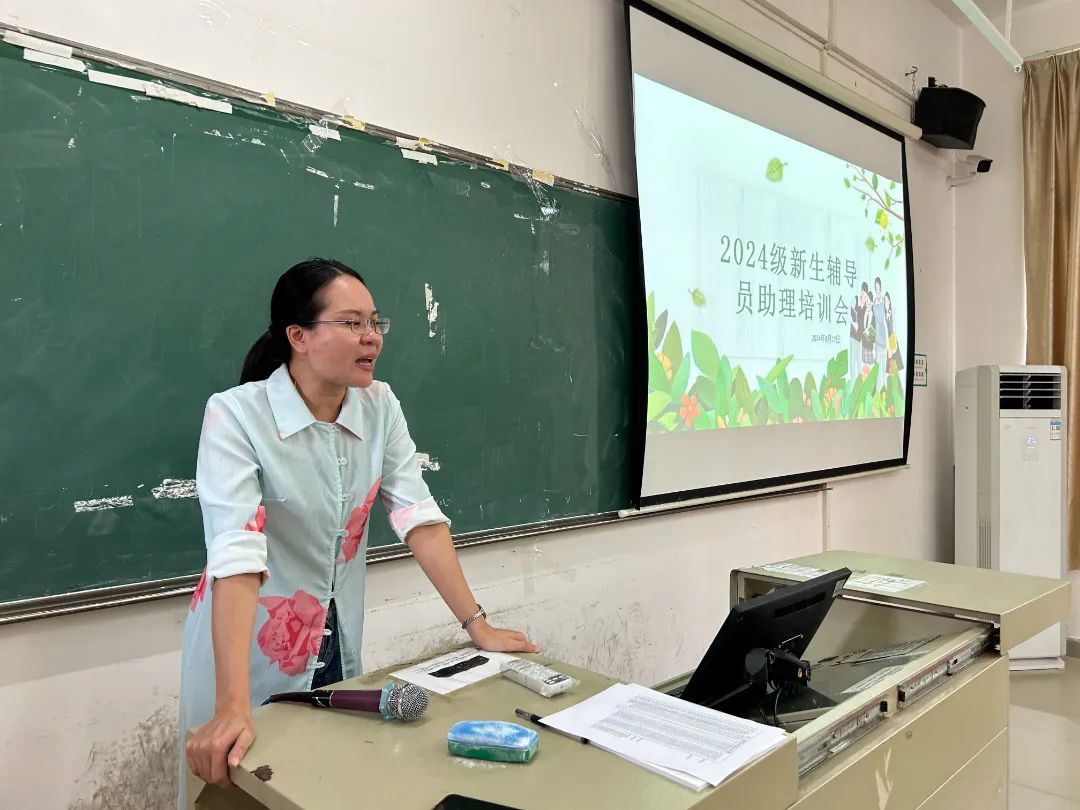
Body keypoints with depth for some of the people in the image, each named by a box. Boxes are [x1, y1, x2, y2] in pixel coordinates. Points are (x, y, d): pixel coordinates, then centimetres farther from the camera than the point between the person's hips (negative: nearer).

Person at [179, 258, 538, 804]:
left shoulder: (380, 407, -6)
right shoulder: (236, 415, -22)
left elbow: (421, 517, -7)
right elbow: (237, 555, -31)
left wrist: (477, 625, -10)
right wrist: (233, 707, -36)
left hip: (337, 648, 5)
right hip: (249, 655, -5)